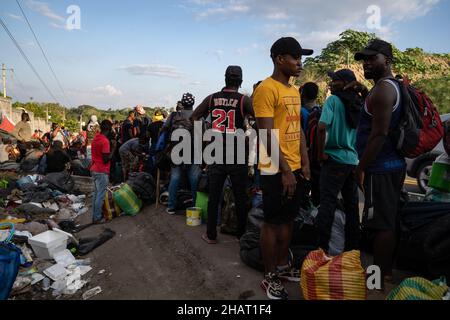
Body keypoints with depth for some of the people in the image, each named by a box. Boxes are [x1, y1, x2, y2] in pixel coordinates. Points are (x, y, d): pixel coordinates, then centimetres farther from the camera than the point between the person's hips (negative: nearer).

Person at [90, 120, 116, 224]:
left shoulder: (95, 138, 8)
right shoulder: (105, 141, -19)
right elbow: (106, 159, -19)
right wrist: (113, 149, -10)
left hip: (94, 169, 9)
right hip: (102, 171, -9)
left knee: (96, 194, 17)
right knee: (100, 195, 0)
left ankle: (94, 215, 25)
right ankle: (97, 218, 8)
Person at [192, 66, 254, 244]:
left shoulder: (212, 98, 3)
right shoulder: (243, 100, -7)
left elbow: (194, 118, 8)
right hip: (237, 156, -2)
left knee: (214, 195, 11)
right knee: (240, 197, 11)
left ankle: (211, 235, 20)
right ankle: (241, 234, 22)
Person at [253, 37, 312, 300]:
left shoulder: (295, 91, 15)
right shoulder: (267, 89, -12)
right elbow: (268, 135, -18)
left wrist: (305, 163, 12)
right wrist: (285, 171, -18)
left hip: (295, 168, 9)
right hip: (277, 170, -8)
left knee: (288, 219, 17)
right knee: (272, 222, 3)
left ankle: (283, 266, 34)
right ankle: (270, 277, 18)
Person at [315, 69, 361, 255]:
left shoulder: (333, 100, -8)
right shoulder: (357, 104, 12)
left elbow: (322, 127, -21)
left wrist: (321, 153, -12)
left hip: (334, 158, -7)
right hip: (353, 160, 7)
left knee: (328, 203, -2)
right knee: (351, 205, 13)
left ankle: (322, 246, 2)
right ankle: (353, 246, 23)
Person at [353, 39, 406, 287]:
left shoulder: (383, 89, -15)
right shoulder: (394, 86, 16)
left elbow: (379, 134, -23)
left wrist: (361, 168, -19)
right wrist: (364, 93, 19)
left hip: (380, 168, -11)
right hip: (392, 164, 11)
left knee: (381, 224, -3)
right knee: (389, 222, 17)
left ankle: (378, 277, 8)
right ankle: (386, 271, 30)